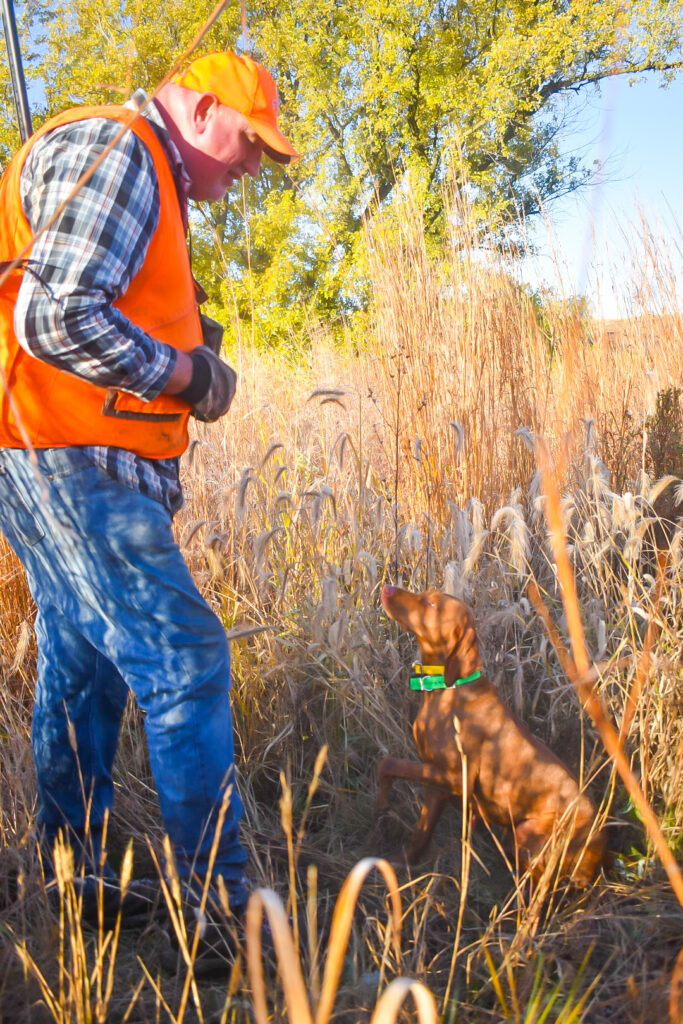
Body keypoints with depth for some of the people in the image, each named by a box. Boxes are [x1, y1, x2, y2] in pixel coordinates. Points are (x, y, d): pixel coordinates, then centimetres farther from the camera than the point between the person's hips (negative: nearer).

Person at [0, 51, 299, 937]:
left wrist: (185, 356, 9)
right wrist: (188, 376, -12)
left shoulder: (142, 176, 25)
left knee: (85, 668, 14)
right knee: (184, 659, -11)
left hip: (71, 463, 11)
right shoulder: (112, 150, -9)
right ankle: (219, 905, -1)